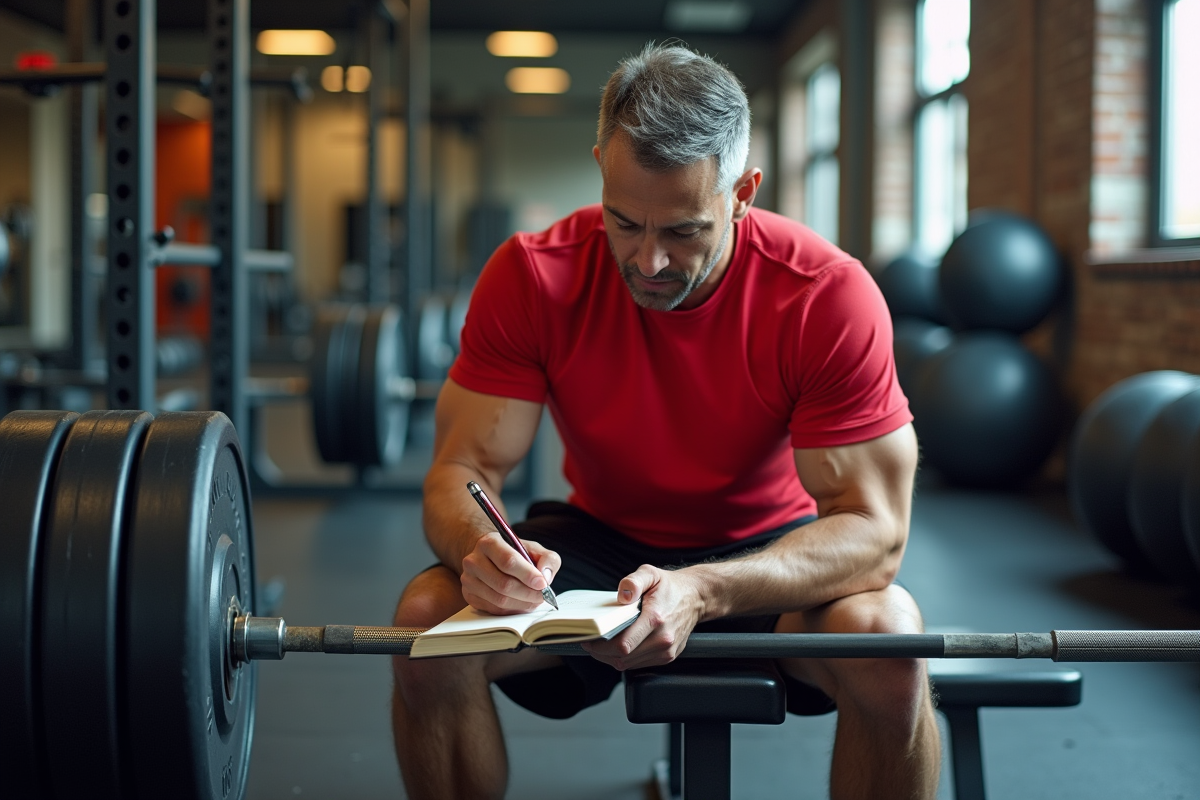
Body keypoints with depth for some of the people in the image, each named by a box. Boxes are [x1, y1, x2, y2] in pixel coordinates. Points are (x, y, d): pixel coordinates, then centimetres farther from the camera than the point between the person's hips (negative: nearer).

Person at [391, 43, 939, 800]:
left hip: (770, 553, -1)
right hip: (598, 543, 2)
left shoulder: (828, 295, -23)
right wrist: (479, 547, -41)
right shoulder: (530, 277, -18)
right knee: (430, 619, -26)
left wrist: (703, 592, -43)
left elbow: (873, 525, -25)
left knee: (885, 636, -34)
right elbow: (462, 471, -15)